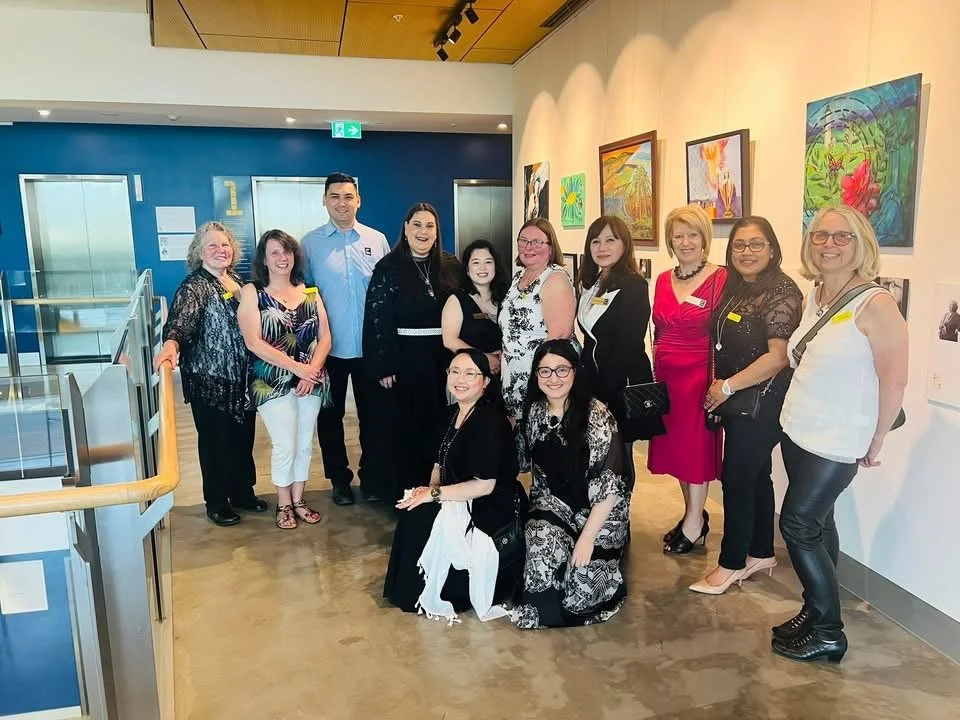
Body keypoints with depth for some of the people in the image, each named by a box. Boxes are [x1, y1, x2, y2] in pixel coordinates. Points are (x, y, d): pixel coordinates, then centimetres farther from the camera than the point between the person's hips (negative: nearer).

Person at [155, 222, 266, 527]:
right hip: (210, 379, -7)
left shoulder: (236, 280, 9)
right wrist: (171, 343, -49)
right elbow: (181, 320, -30)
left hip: (242, 376, 7)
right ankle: (217, 502, 22)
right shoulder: (194, 286, -13)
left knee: (243, 435, 16)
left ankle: (242, 492, 33)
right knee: (216, 440, 6)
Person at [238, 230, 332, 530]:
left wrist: (312, 369, -13)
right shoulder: (252, 292, -3)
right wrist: (296, 367, -17)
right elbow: (253, 342, -13)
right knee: (285, 445, -4)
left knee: (305, 443, 10)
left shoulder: (309, 292, 8)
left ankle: (298, 499, 27)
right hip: (272, 381, -4)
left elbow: (325, 336, 3)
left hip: (311, 379, 4)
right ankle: (283, 504, 17)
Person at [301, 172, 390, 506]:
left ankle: (370, 476, 29)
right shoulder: (310, 243, -1)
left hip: (370, 347, 1)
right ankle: (339, 478, 28)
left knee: (370, 414, 12)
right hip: (329, 347, 0)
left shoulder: (377, 240, 2)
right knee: (330, 415, 11)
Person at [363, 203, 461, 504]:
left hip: (442, 360, 4)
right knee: (401, 428, 6)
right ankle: (400, 492, 20)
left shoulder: (451, 266, 5)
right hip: (402, 359, -3)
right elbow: (376, 320, -9)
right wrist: (383, 367, -14)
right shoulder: (388, 268, -5)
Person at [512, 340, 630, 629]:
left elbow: (612, 483, -19)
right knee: (541, 546, -25)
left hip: (598, 512, -4)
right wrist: (536, 508, 0)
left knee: (583, 581, -15)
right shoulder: (533, 412, -1)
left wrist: (588, 536, -20)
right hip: (552, 505, 4)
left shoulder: (596, 415, -19)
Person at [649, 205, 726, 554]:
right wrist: (655, 374, 13)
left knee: (696, 447, 3)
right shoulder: (663, 280, 10)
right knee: (674, 445, 12)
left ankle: (693, 524, 19)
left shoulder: (721, 279, -9)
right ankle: (695, 514, 30)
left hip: (699, 376, -6)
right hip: (666, 376, 6)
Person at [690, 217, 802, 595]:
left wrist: (728, 386, -17)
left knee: (737, 479, -2)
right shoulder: (735, 288, 10)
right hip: (736, 403, 8)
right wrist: (718, 389, 7)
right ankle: (761, 553, 30)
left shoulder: (781, 292, -15)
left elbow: (779, 355, -21)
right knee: (756, 476, 17)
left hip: (761, 404, -8)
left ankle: (731, 564, 12)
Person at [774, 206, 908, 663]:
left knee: (797, 525, -4)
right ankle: (816, 613, 29)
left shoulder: (875, 304, -18)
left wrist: (875, 445, -8)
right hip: (797, 431, 7)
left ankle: (828, 634, 13)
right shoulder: (813, 298, 5)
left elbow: (894, 381, -16)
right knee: (816, 524, 15)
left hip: (837, 442, -7)